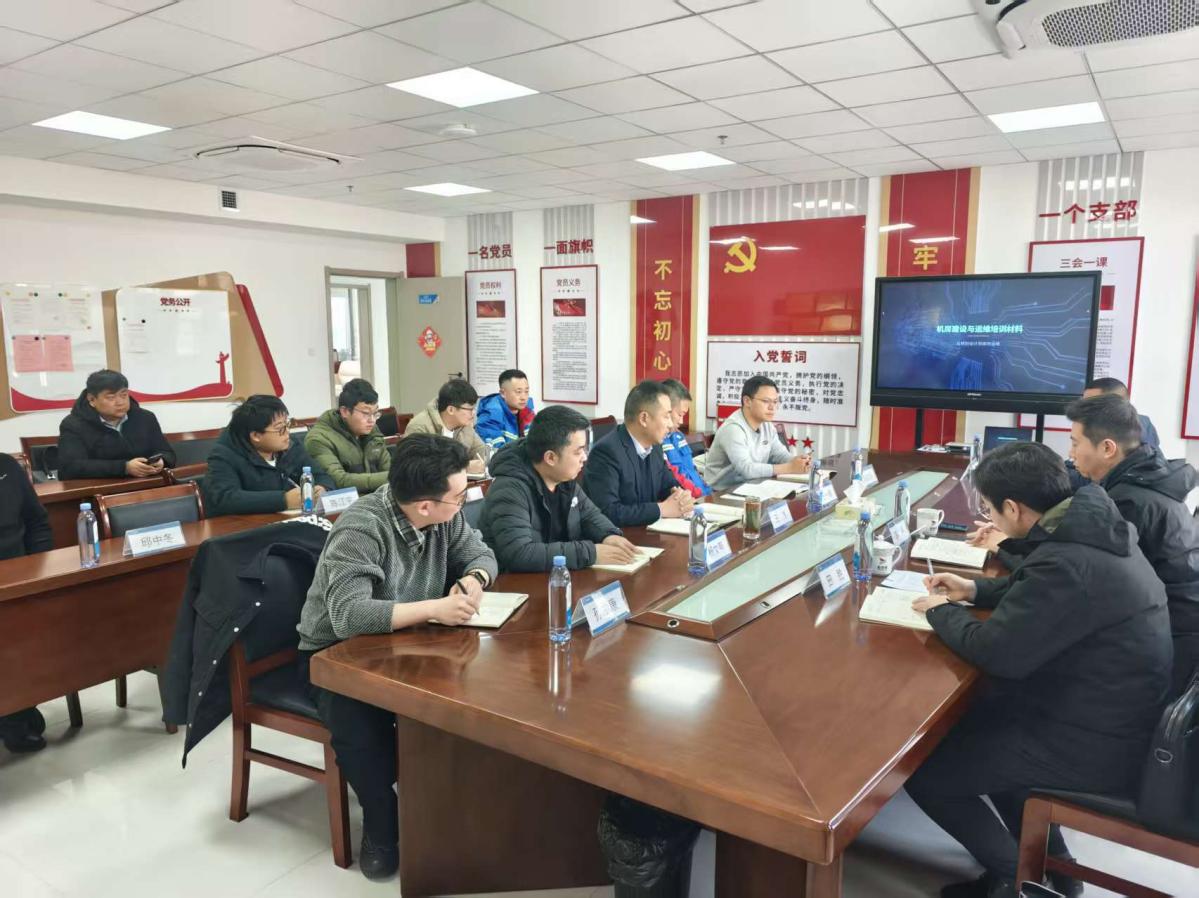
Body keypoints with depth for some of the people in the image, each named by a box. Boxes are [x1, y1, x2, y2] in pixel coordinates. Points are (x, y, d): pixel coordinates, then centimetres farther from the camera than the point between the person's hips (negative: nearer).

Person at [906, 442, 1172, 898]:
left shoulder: (1069, 562, -31)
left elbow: (997, 652, -23)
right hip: (1112, 713, 10)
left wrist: (941, 611, -7)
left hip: (1095, 743, -9)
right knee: (976, 718, 25)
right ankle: (1048, 861, 31)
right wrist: (975, 590, 11)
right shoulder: (1092, 529, 0)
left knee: (923, 771, -3)